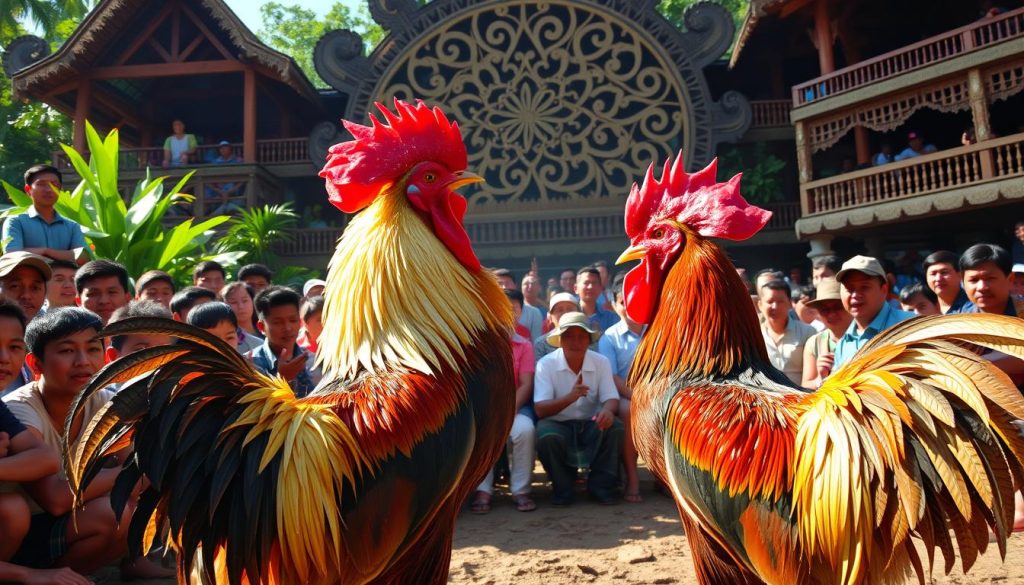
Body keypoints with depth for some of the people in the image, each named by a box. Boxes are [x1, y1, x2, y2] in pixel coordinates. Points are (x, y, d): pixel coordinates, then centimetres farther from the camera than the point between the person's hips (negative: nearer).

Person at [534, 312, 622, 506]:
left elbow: (611, 398, -9)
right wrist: (570, 397, -38)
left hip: (592, 424, 2)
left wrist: (608, 410, -35)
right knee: (547, 435, -34)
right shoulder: (546, 364, -11)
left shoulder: (601, 362, -3)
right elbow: (540, 409, -20)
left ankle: (601, 484, -3)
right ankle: (562, 487, -4)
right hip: (558, 424, -2)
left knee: (615, 428, -26)